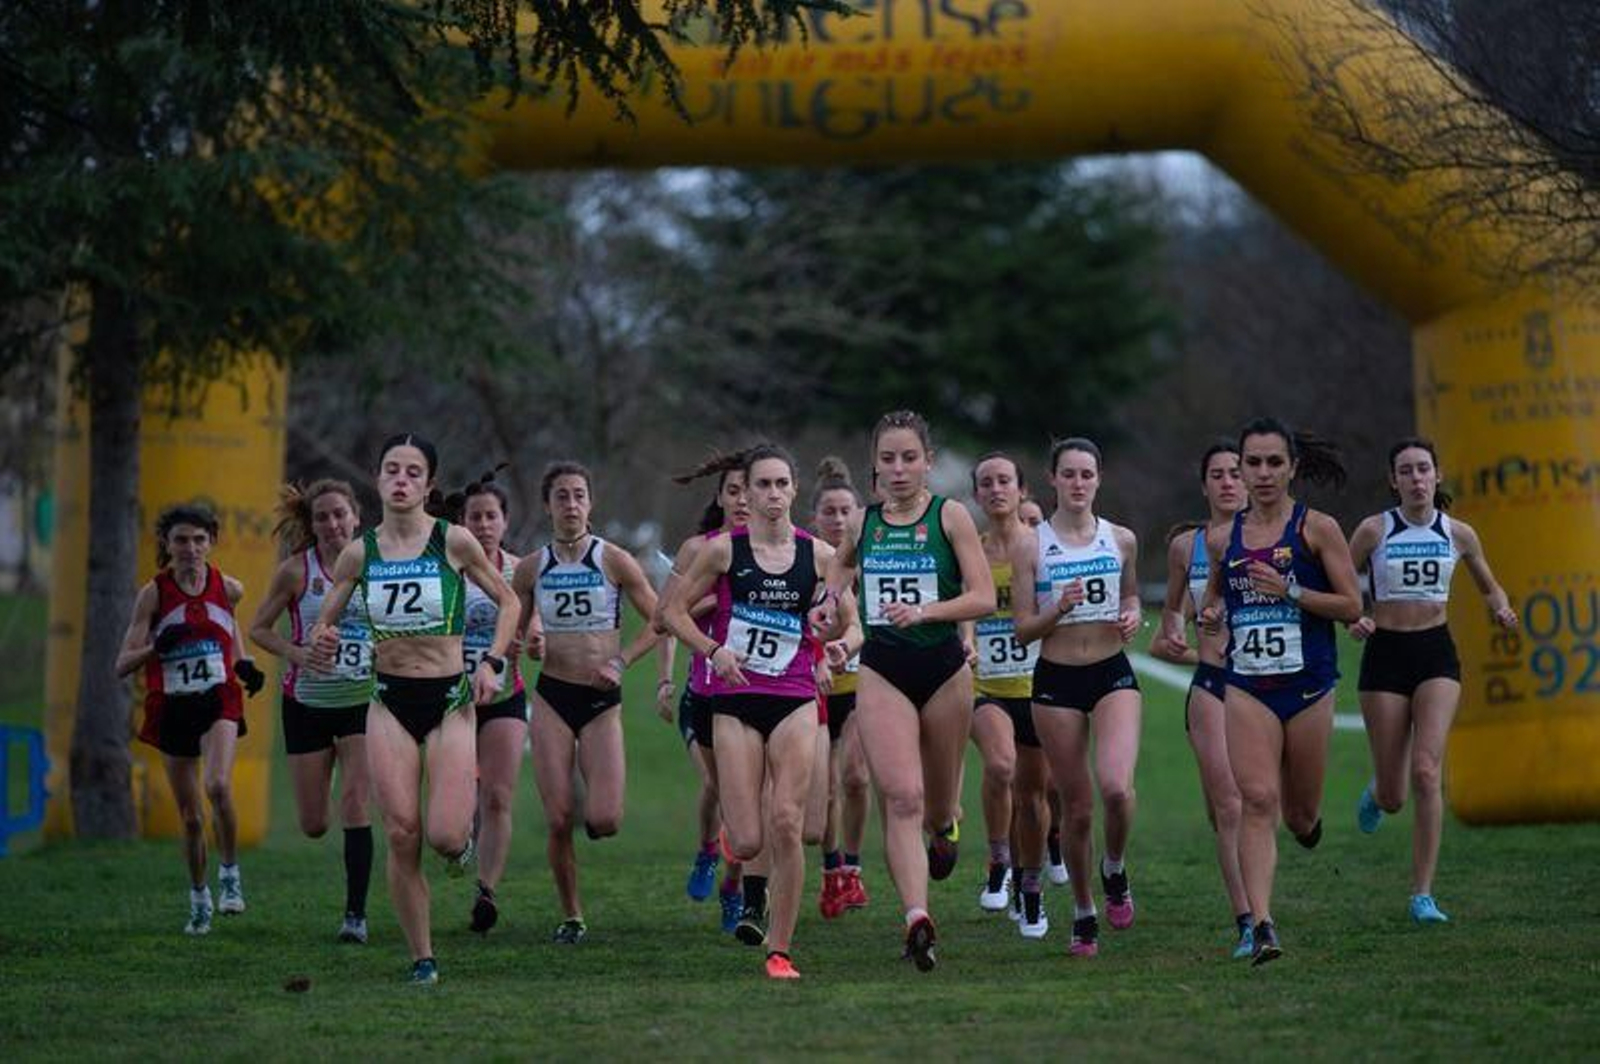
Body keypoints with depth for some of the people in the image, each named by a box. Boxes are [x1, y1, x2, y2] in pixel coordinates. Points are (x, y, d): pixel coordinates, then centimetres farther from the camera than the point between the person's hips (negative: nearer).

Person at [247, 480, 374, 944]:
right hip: (308, 702, 0)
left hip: (363, 701, 0)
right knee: (314, 825, 3)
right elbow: (259, 628, 1)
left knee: (356, 805, -14)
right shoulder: (296, 570, -5)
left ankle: (356, 913, -9)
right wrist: (297, 653, -16)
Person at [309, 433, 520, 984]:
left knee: (444, 834, -14)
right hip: (389, 701, 2)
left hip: (449, 699, -2)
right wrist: (321, 645, -10)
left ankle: (463, 836, 25)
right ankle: (422, 958, 6)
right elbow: (325, 622, 13)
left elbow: (508, 601, 8)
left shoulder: (454, 541, -4)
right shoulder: (359, 553, 3)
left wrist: (493, 661, -4)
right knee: (402, 835, -6)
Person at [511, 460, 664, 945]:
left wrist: (621, 662, -8)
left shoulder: (614, 561, -3)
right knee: (557, 821, -6)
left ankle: (591, 808, 25)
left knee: (605, 821, -13)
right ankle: (571, 916, 12)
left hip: (602, 700, -1)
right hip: (552, 698, 1)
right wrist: (530, 646, -5)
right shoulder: (531, 569, 3)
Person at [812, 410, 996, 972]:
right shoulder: (863, 522, 5)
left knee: (936, 797, 14)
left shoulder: (950, 517, -4)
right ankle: (917, 918, -23)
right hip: (882, 671, 1)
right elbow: (843, 561, 26)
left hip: (943, 668, -1)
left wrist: (925, 611, -23)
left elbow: (984, 597, -9)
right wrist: (830, 598, 5)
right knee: (901, 798, -14)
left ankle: (945, 826, 52)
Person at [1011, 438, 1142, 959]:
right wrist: (1060, 608, -20)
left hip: (1113, 674, 1)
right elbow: (1023, 630, -2)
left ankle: (1115, 869, 7)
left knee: (1116, 786, -23)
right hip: (1056, 680, -1)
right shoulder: (1030, 545, -2)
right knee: (1077, 806, 3)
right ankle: (1083, 913, 22)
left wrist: (1133, 615, 0)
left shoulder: (1121, 540, 5)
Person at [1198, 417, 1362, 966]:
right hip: (1246, 685, 1)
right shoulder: (1221, 539, 7)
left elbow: (1352, 605, -5)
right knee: (1257, 798, -15)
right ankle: (1261, 925, -19)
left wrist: (1288, 592, -17)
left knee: (1300, 815, 9)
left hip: (1308, 683, -1)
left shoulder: (1317, 528, -3)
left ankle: (1309, 820, 49)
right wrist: (1211, 613, 0)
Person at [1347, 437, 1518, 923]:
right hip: (1385, 653, -1)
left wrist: (1501, 608, -3)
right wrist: (1352, 618, -18)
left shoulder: (1458, 534, 3)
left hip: (1436, 653, 1)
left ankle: (1423, 896, -11)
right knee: (1393, 799, 2)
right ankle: (1376, 792, 43)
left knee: (1426, 771, -18)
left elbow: (1489, 585, 18)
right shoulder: (1374, 530, -3)